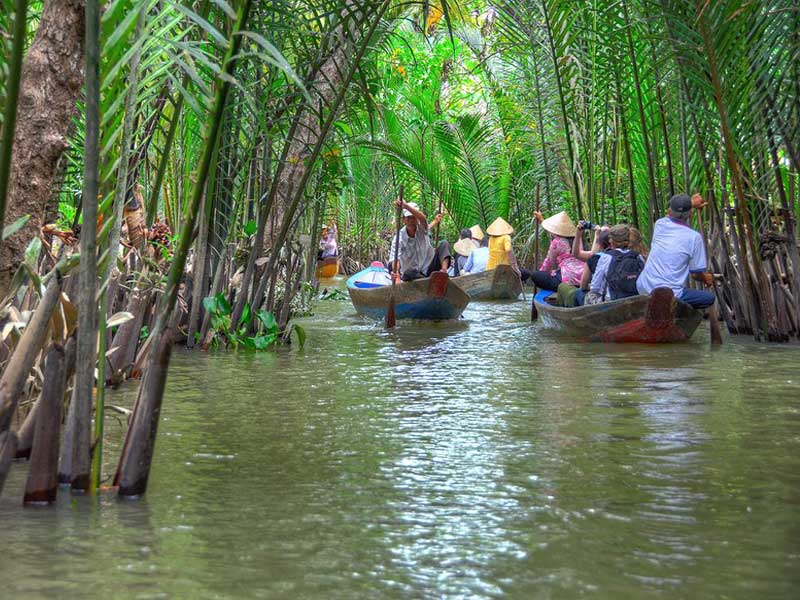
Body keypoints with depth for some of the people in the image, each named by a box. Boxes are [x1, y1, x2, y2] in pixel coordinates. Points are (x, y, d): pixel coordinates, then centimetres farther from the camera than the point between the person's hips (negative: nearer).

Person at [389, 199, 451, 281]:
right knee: (408, 273, -39)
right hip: (414, 273, -2)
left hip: (429, 268, 3)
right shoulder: (398, 238, -12)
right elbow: (395, 258, -25)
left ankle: (444, 270, -37)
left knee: (444, 244, -16)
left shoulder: (422, 229, -8)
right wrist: (395, 271, -51)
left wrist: (405, 206, -52)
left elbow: (423, 218, -33)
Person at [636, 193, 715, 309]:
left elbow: (672, 215, 32)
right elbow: (696, 274, 0)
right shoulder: (694, 237, -9)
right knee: (709, 298, 12)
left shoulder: (660, 225, 3)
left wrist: (691, 203, 45)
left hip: (643, 289, 5)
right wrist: (706, 279, 23)